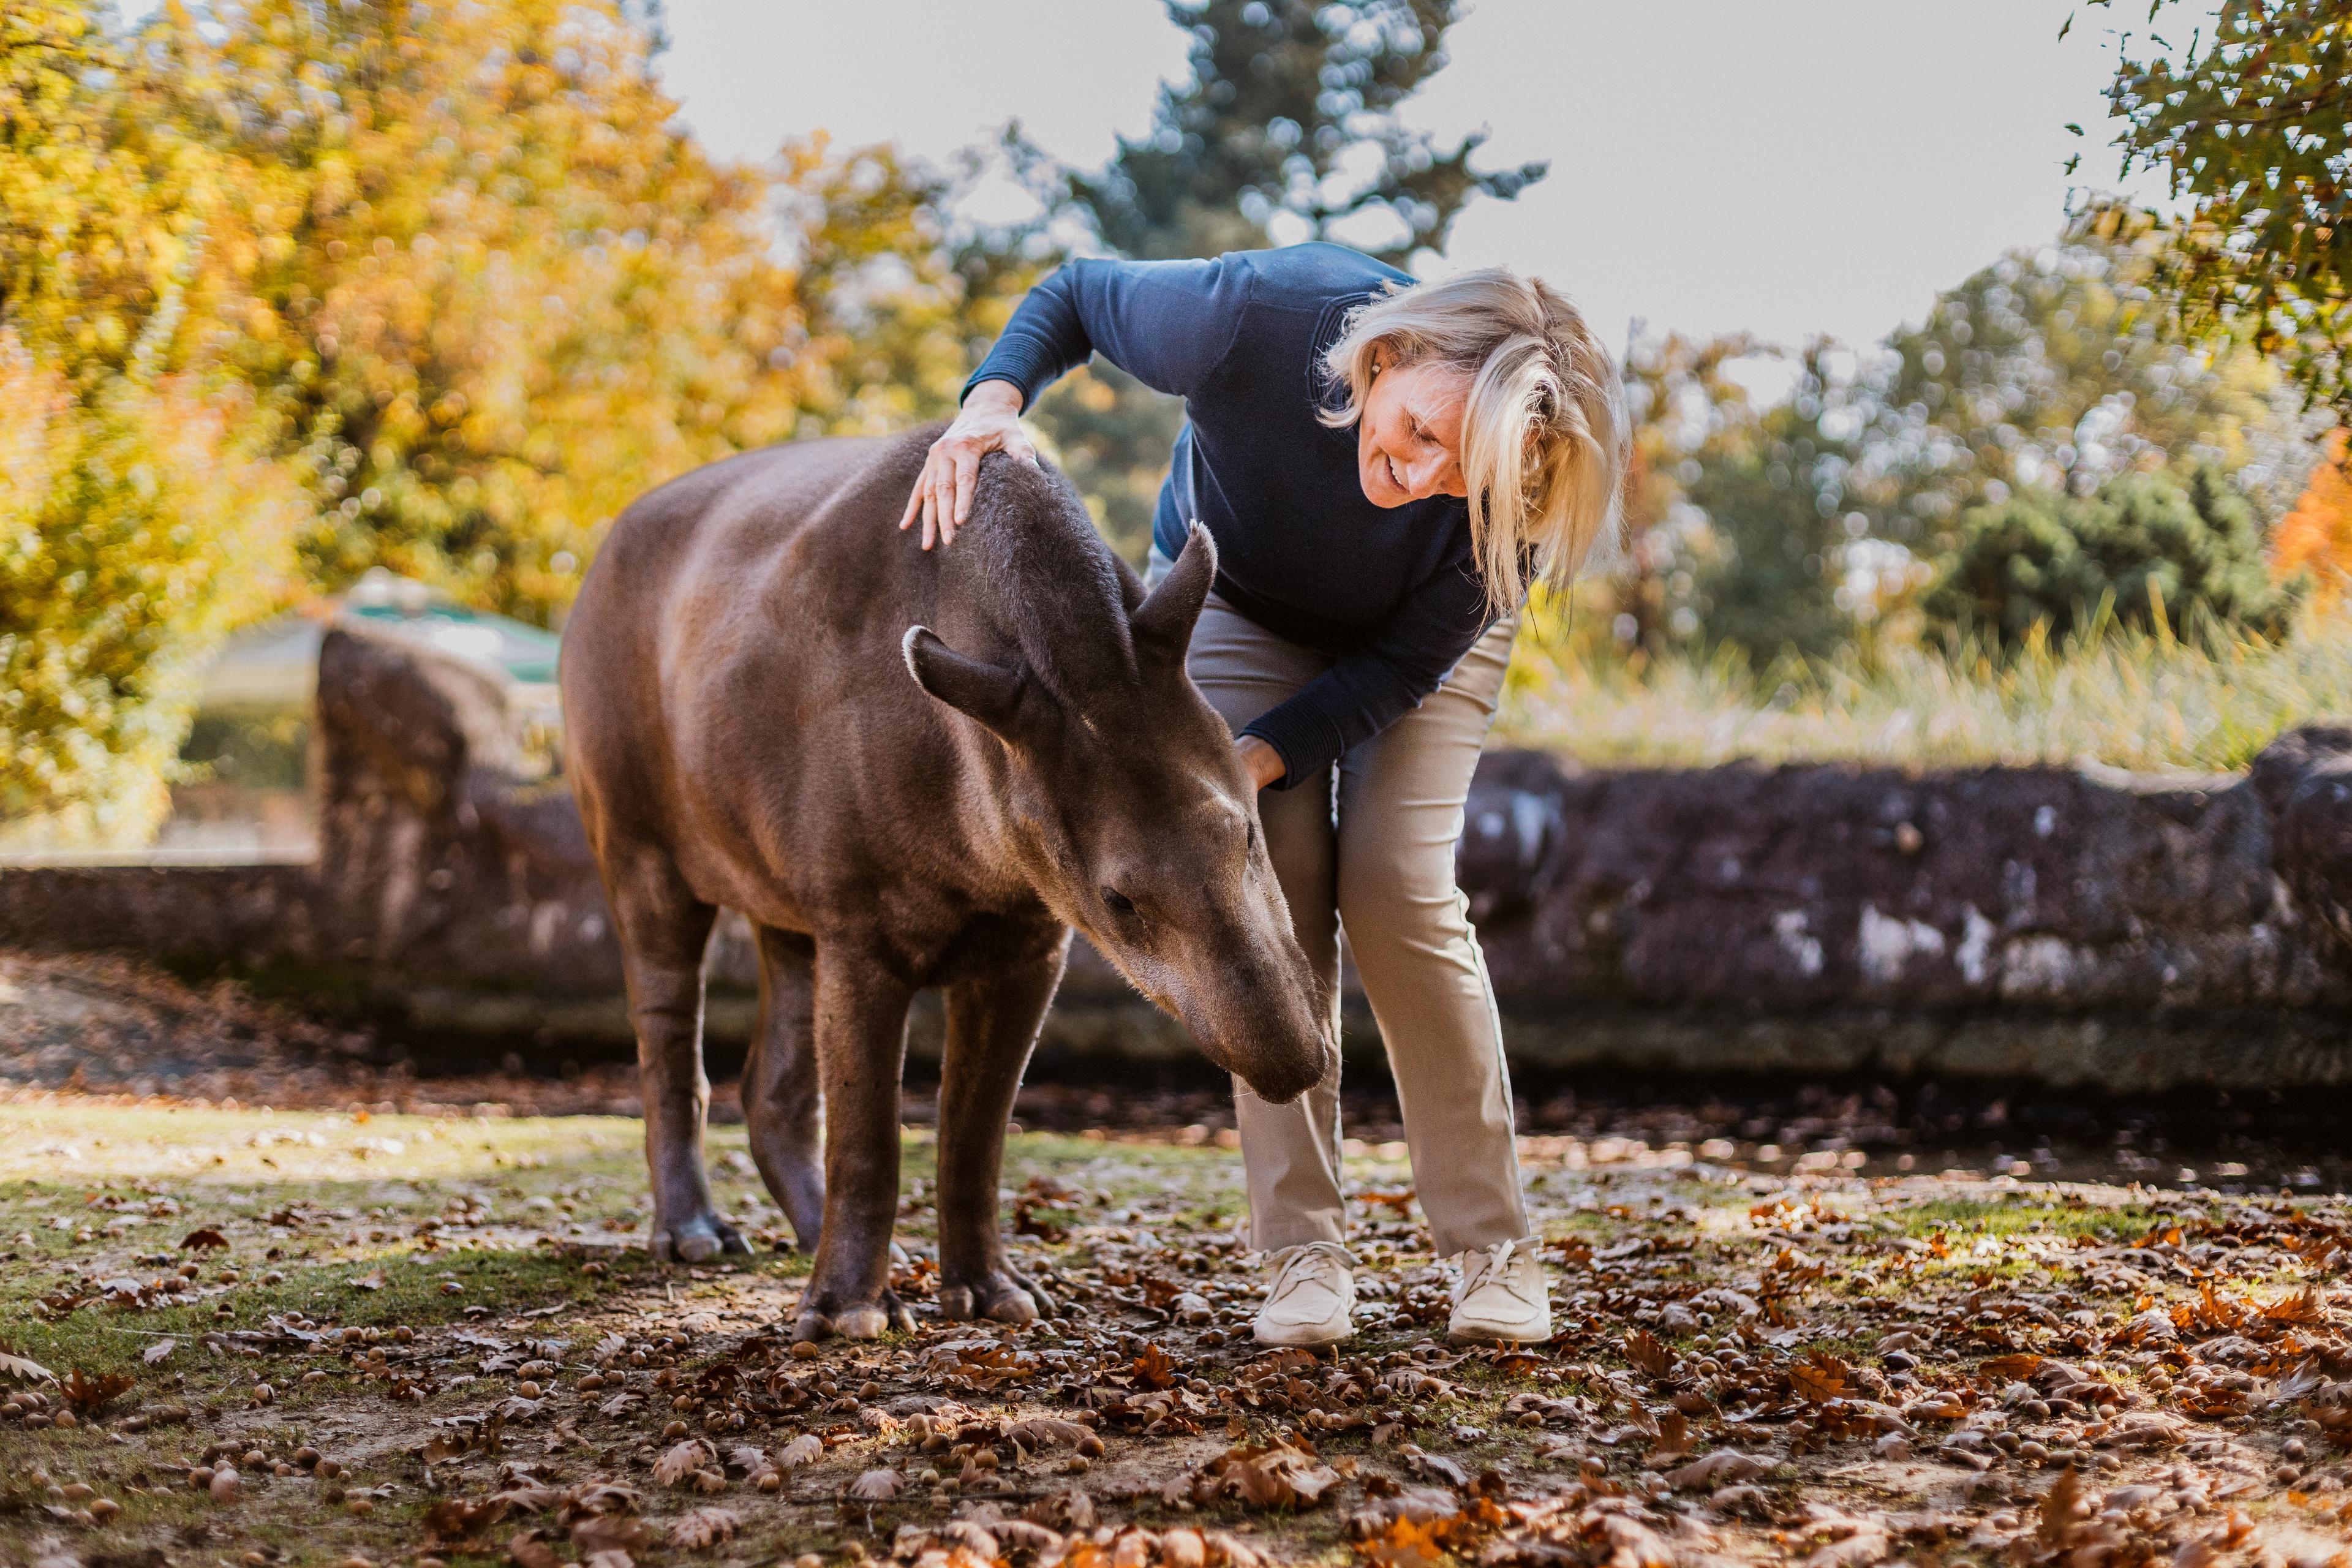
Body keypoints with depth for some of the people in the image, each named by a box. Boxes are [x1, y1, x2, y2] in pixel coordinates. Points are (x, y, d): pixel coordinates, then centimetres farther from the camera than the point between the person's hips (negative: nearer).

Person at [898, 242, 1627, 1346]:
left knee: (1399, 891, -16)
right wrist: (992, 403, -39)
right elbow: (1077, 293, -20)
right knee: (1274, 884, -14)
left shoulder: (1507, 498, -36)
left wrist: (1248, 763, -36)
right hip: (1235, 601, 1)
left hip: (1410, 642, 0)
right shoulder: (1260, 318, -40)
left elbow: (1403, 665, -23)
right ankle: (1303, 1251, -9)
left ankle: (1494, 1246, -6)